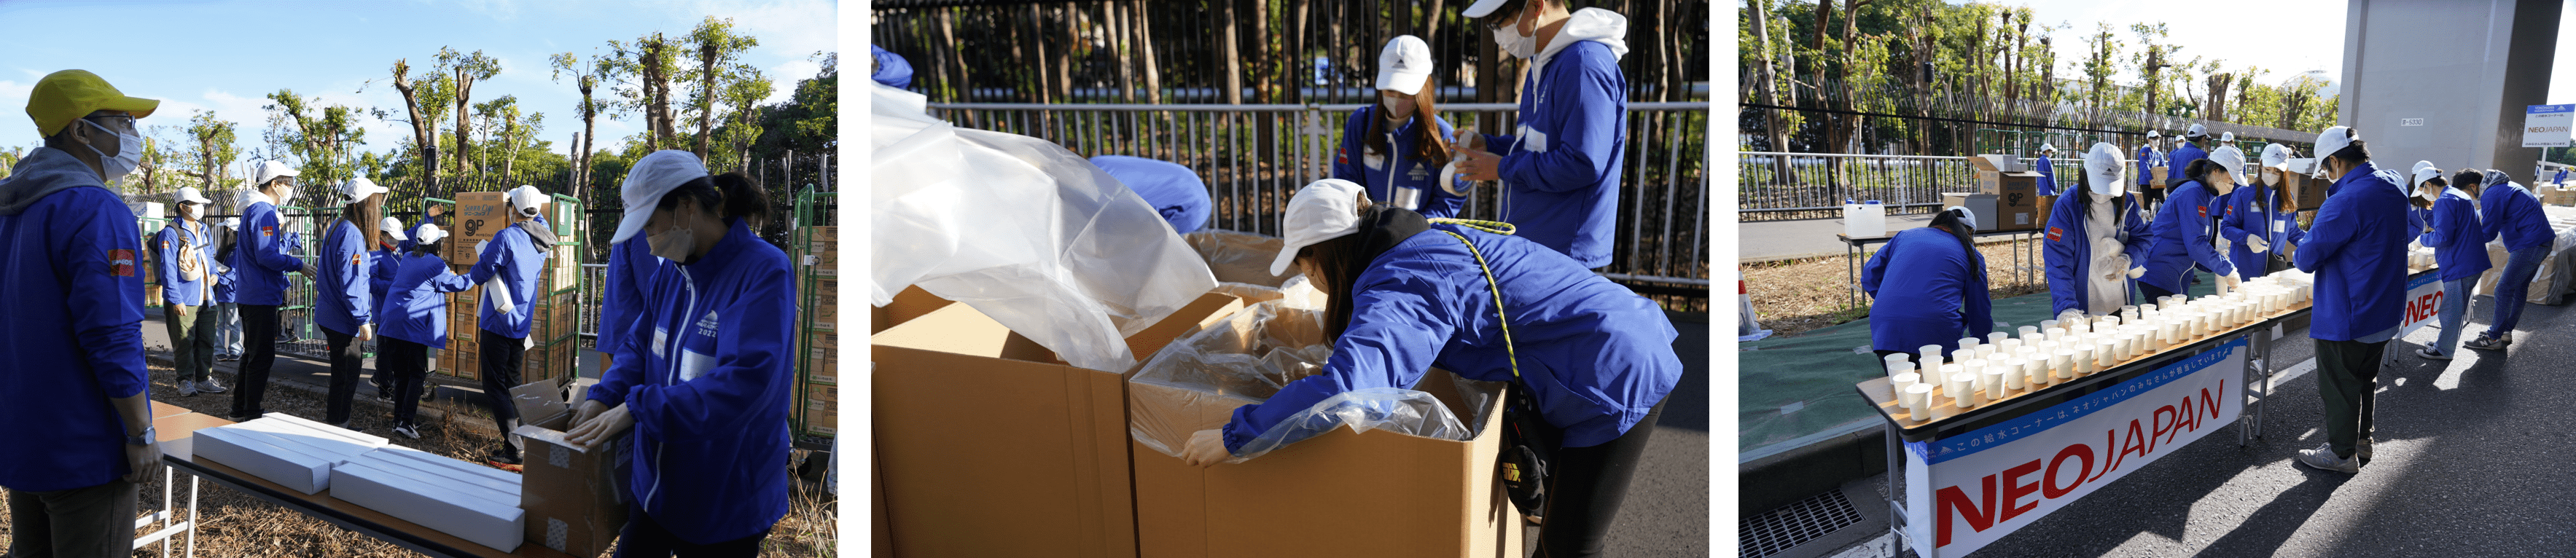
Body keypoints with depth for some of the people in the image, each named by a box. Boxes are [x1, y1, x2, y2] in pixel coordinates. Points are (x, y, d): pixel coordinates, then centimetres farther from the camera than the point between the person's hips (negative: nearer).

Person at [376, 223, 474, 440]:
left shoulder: (408, 257, 15)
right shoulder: (435, 265, -8)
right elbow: (456, 284, 3)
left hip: (392, 322, 8)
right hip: (414, 325, -8)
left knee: (401, 374, 13)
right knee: (417, 373, -3)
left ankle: (399, 420, 15)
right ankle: (407, 421, -13)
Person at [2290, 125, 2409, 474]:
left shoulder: (2347, 202, -26)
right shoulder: (2395, 185, 2)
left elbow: (2308, 259, -24)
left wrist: (2296, 255, 0)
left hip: (2347, 317, -9)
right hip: (2385, 310, 9)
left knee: (2340, 386, 5)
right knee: (2365, 379, 23)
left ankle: (2342, 453, 16)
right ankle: (2362, 440, 35)